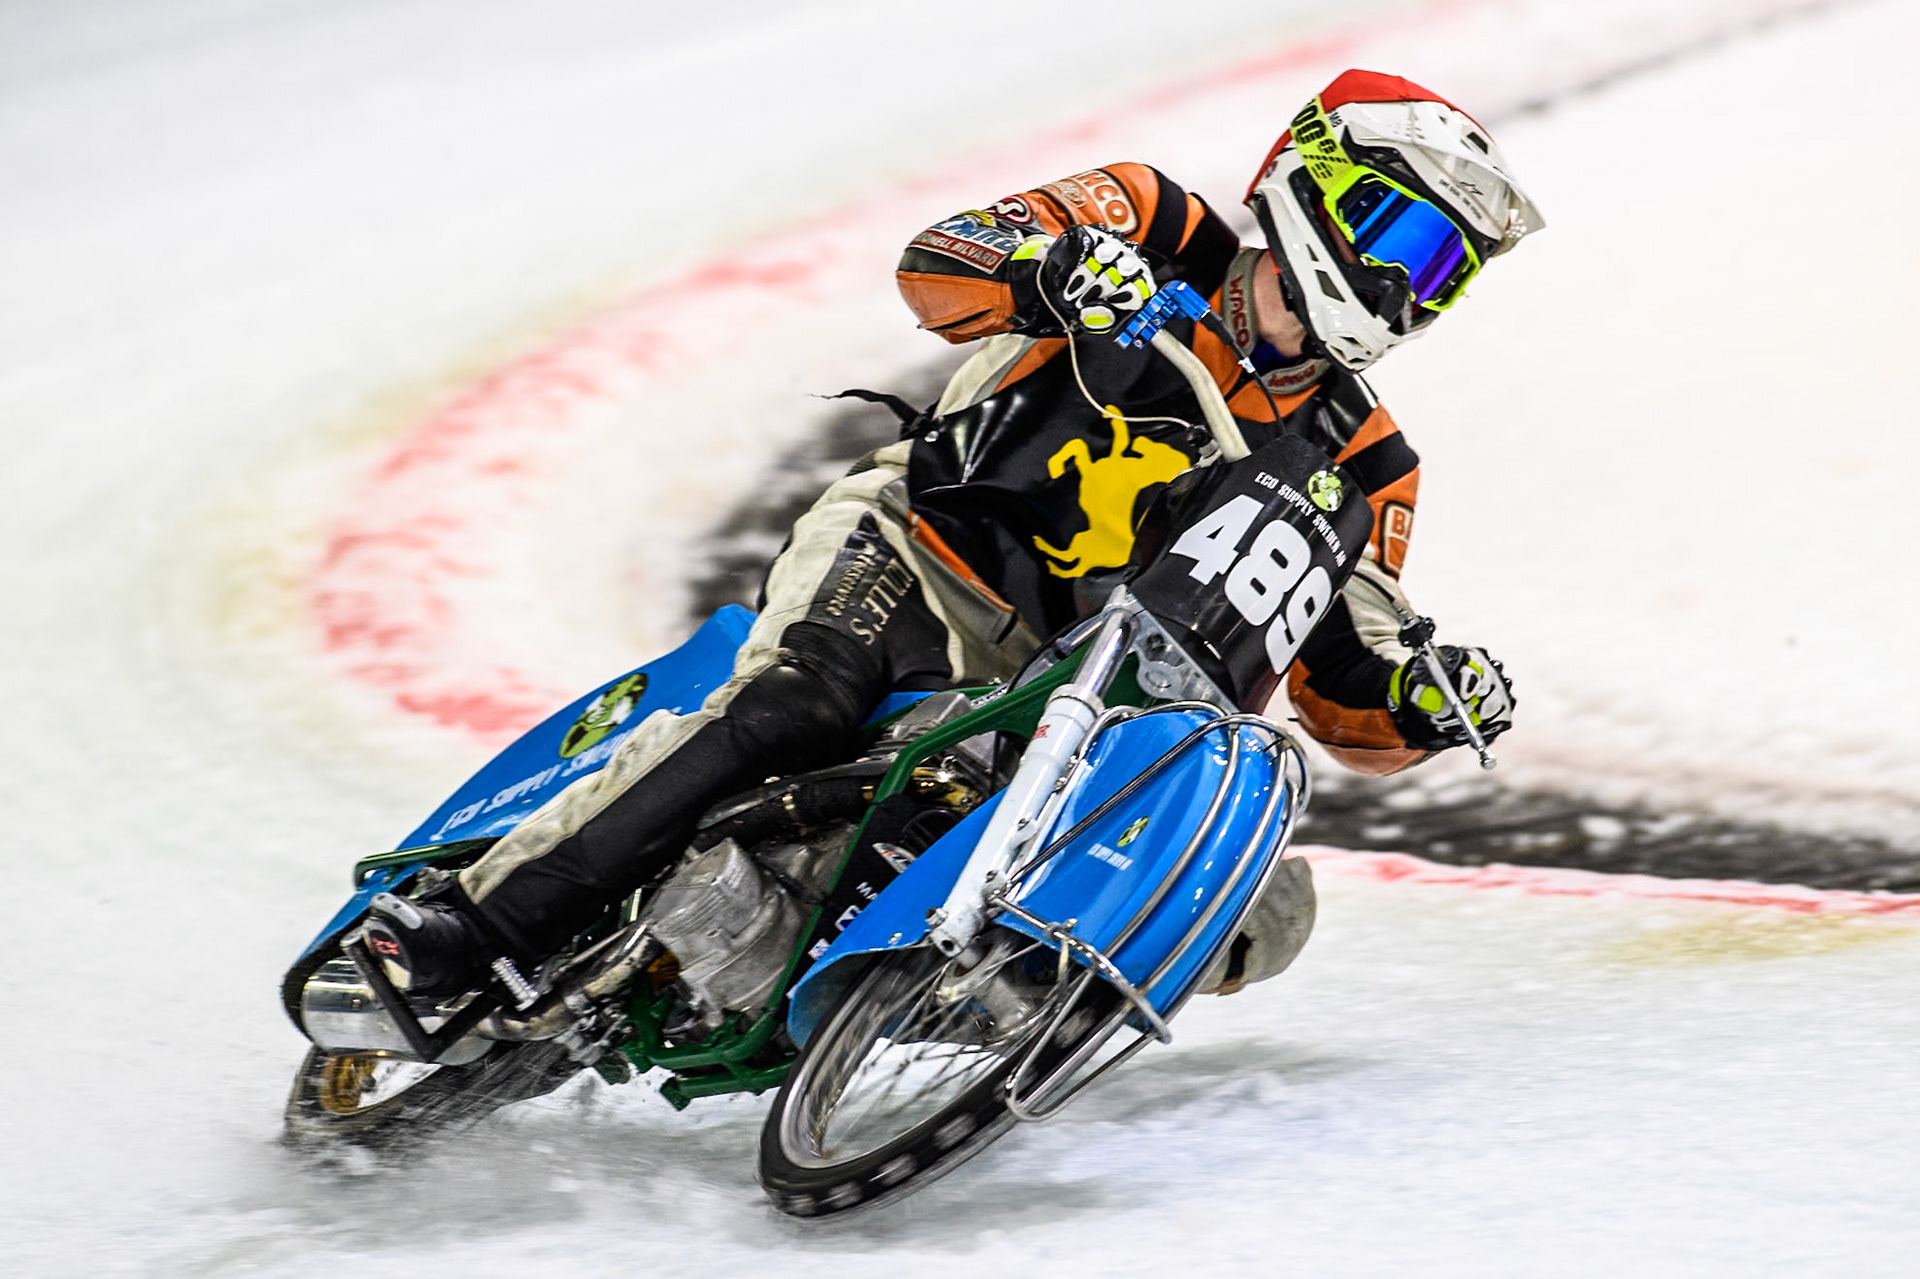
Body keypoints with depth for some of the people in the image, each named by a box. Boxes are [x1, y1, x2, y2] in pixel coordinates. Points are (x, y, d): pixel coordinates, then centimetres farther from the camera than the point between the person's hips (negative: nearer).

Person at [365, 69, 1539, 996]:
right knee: (792, 709, -32)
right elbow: (934, 261, -9)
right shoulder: (1162, 235, 3)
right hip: (906, 553, -4)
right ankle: (475, 920, -33)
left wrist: (1435, 700, -13)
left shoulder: (1356, 462, 11)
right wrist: (1058, 265, -30)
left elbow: (1350, 706, 10)